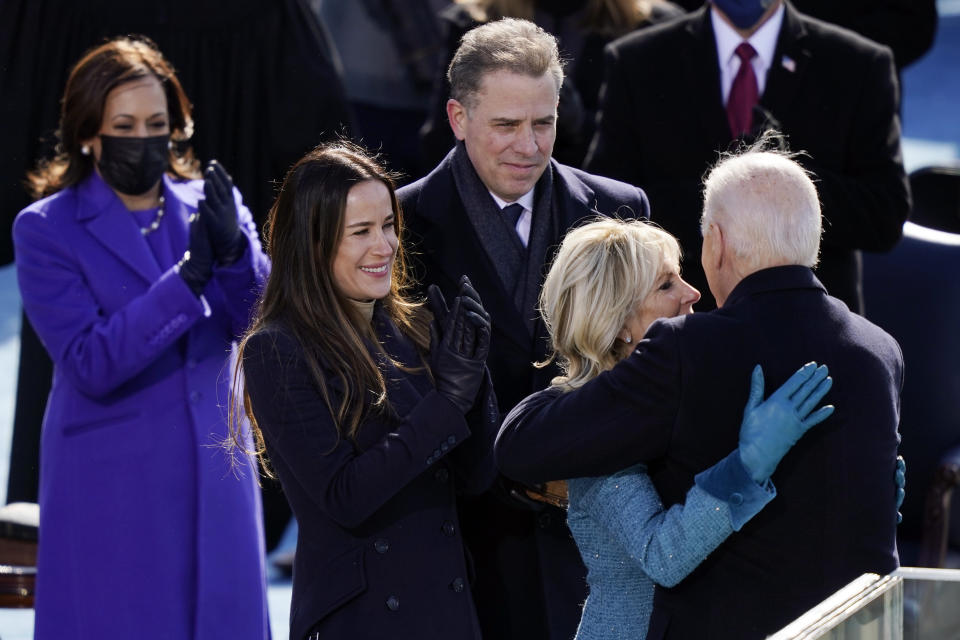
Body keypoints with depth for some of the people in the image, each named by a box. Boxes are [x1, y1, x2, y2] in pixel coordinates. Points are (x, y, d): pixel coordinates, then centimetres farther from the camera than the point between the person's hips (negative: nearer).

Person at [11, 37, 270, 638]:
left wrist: (234, 251, -22)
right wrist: (187, 278, -23)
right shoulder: (46, 229, -4)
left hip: (215, 483, 3)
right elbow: (91, 364, -14)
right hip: (113, 493, -3)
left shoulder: (211, 204, 6)